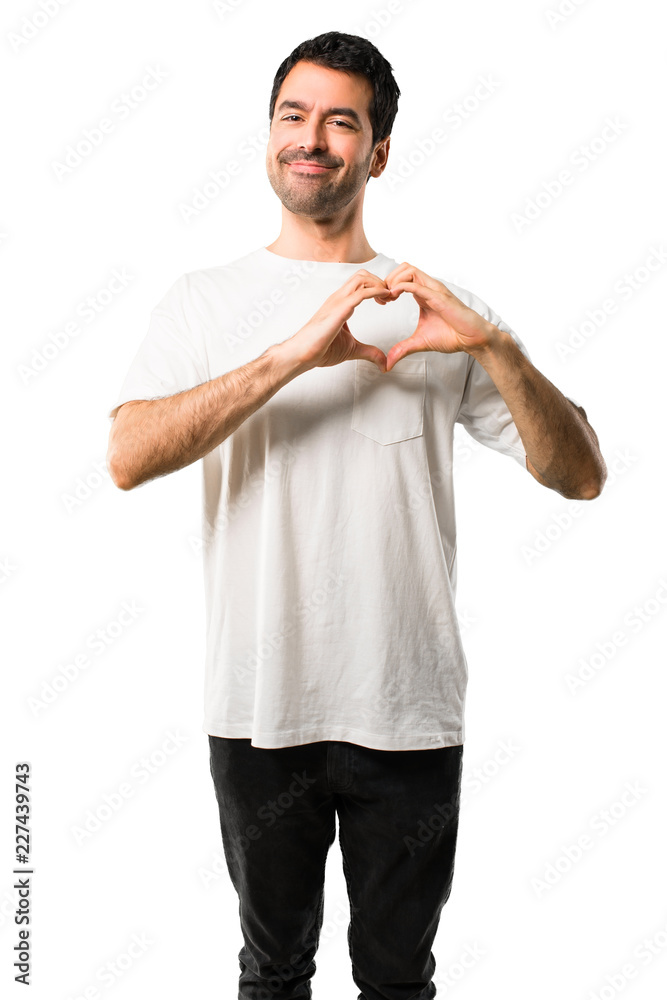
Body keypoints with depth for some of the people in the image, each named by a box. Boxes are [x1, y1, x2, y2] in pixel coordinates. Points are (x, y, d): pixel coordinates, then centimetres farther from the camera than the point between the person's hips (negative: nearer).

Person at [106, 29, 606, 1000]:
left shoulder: (440, 309, 3)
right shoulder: (206, 302, 1)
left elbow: (581, 476, -3)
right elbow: (129, 458, -17)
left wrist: (498, 347, -20)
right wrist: (295, 355, -25)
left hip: (410, 712, 1)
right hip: (258, 706, 0)